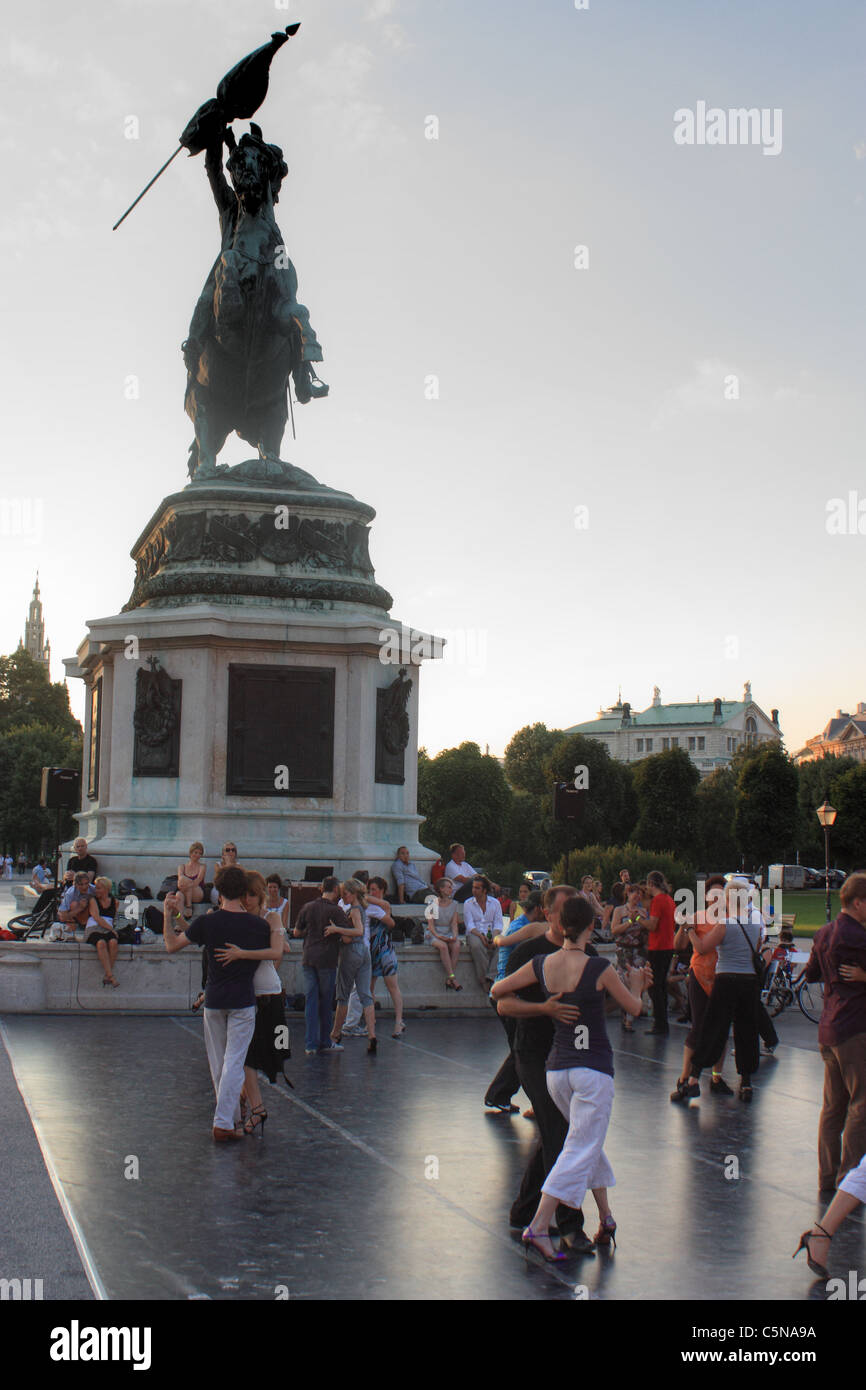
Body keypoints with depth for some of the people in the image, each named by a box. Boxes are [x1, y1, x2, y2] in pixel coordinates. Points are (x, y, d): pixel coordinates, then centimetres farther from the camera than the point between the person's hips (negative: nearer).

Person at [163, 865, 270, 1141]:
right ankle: (224, 1123, -9)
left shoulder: (208, 922, -7)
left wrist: (168, 915, 16)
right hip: (243, 1001, -1)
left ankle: (232, 1118, 24)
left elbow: (171, 945, 3)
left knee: (218, 1064, 15)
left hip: (213, 1000, 1)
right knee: (234, 1063, -1)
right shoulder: (257, 925, -5)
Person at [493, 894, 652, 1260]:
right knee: (580, 1150, -3)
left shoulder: (540, 965, -1)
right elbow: (634, 1008, 0)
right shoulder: (599, 968, -13)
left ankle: (606, 1217, 29)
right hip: (593, 1069, -5)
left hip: (556, 1068, 6)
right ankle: (538, 1226, -12)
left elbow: (496, 991, 10)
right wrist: (636, 984, 20)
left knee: (589, 1142, 24)